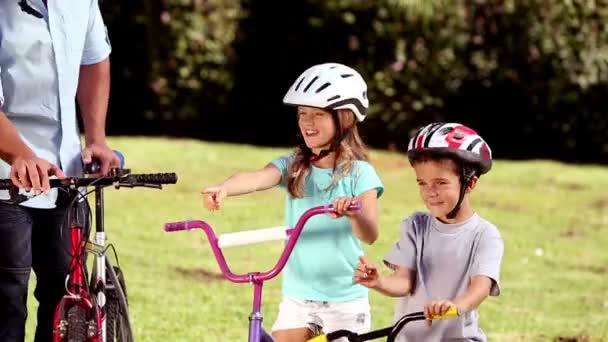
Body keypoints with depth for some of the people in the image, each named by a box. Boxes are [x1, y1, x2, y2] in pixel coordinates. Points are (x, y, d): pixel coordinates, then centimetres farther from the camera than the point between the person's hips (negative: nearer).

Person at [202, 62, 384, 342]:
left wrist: (353, 212, -43)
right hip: (297, 295, 3)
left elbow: (370, 234, -20)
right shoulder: (293, 167, 2)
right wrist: (223, 188, -42)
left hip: (344, 299, -3)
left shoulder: (358, 173, -7)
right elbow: (258, 177, -20)